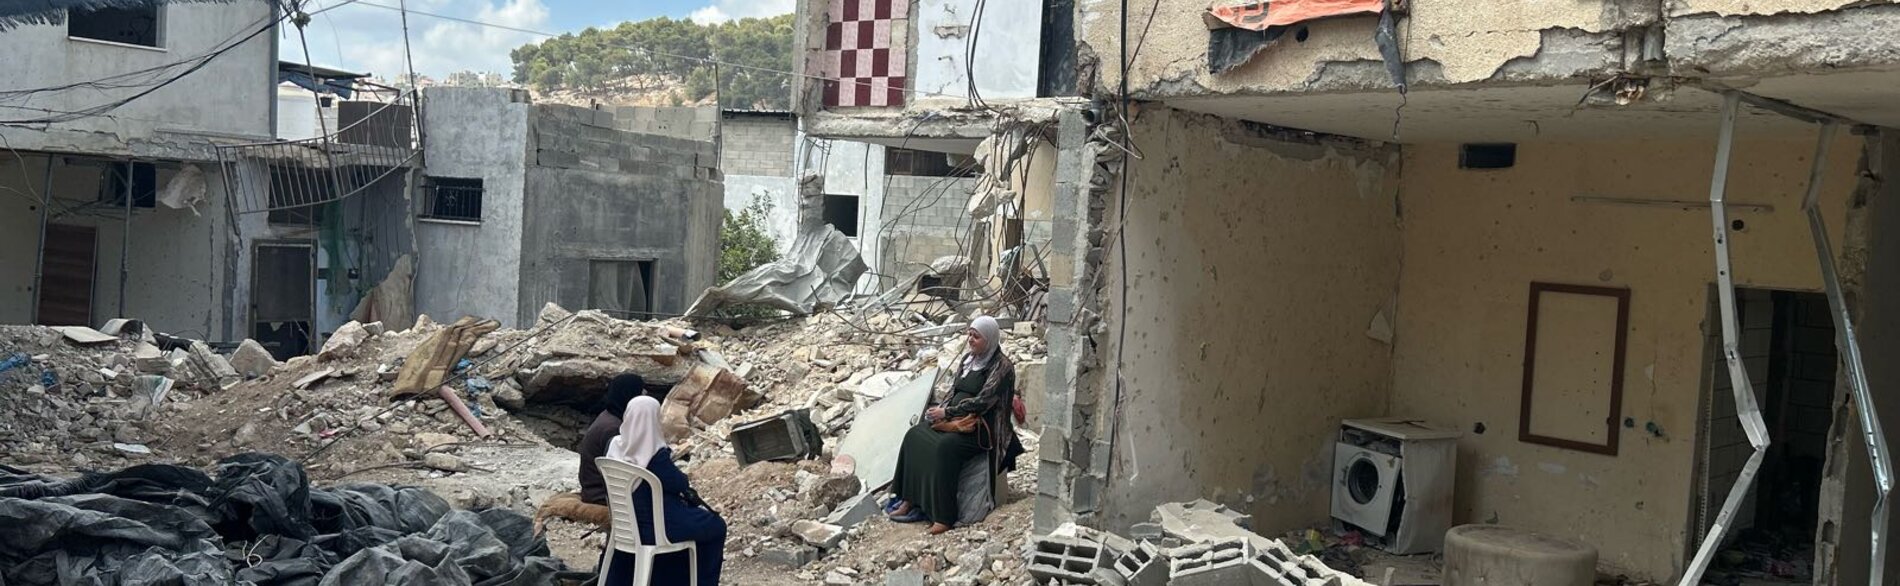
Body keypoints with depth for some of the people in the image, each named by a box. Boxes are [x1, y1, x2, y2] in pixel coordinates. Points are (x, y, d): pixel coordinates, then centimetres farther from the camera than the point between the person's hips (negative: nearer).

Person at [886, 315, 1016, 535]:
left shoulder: (1002, 367, -12)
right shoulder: (968, 358, 13)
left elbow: (982, 402, -19)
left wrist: (947, 412, -17)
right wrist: (940, 410, -2)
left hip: (981, 428, -9)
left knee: (945, 447, -34)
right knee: (914, 435, -12)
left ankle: (944, 516, -31)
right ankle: (910, 501, -11)